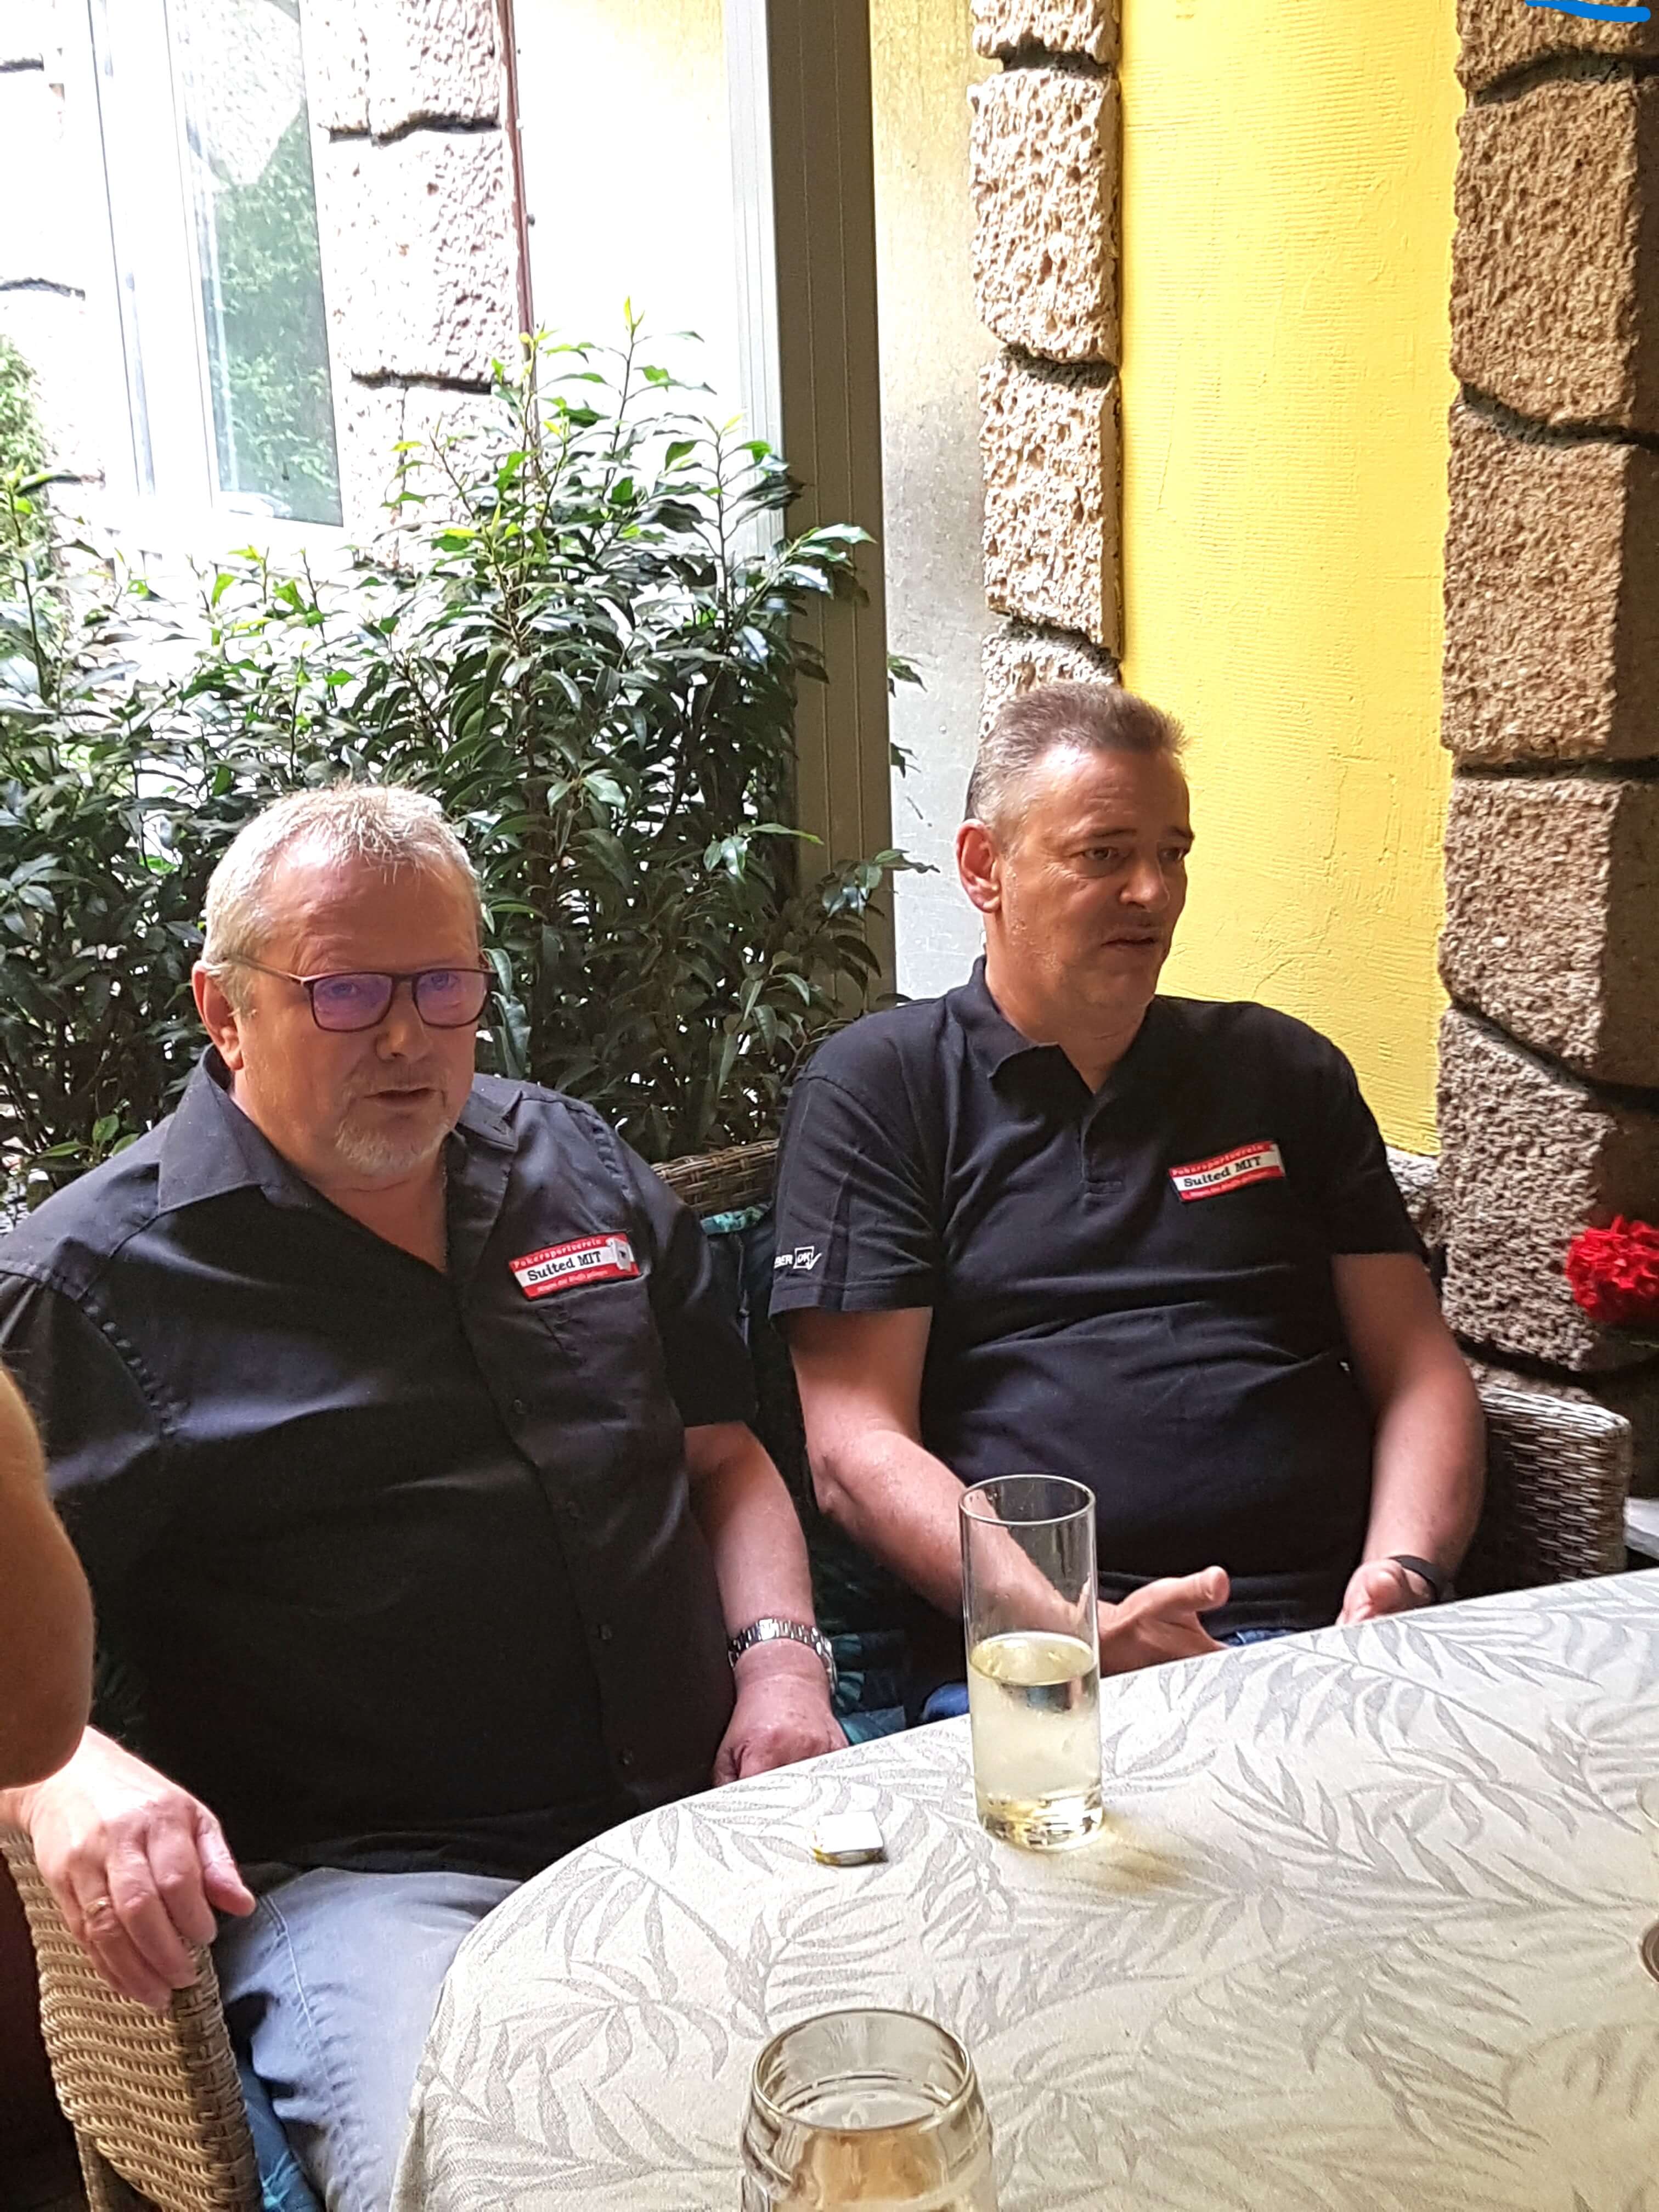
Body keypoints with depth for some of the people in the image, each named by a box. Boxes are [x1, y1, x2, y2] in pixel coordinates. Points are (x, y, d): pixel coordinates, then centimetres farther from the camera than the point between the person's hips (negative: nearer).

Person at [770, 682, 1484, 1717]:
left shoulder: (1286, 1069, 19)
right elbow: (857, 1444, -1)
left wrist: (1405, 1576, -3)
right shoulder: (877, 1087, 7)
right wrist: (1084, 1632, -14)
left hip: (1329, 1627, 3)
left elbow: (1420, 1371, 17)